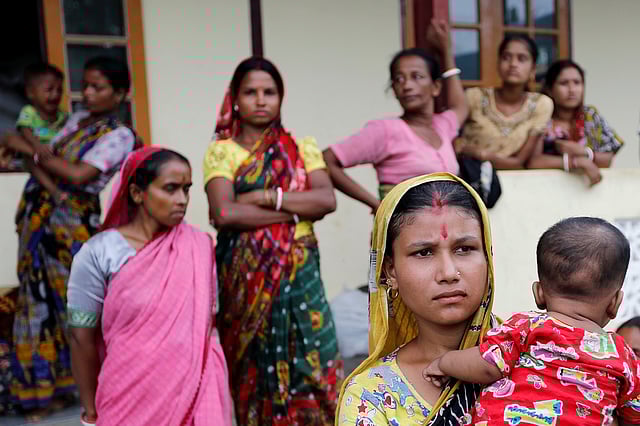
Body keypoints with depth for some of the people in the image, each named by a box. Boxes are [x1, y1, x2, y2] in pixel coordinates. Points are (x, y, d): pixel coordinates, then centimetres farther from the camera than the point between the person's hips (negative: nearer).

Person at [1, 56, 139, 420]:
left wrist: (30, 150, -14)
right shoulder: (76, 119, 14)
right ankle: (50, 387, 25)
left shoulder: (120, 136, -9)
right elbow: (49, 157, 10)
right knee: (42, 300, 11)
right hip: (39, 215, 7)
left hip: (70, 222, -7)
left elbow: (79, 175, -21)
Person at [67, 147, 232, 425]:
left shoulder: (201, 247, -2)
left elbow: (211, 324, 5)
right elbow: (83, 338, -4)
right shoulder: (98, 253, -10)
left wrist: (217, 394, 5)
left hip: (197, 394, 2)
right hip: (130, 398, -2)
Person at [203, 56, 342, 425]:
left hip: (299, 273, 2)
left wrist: (267, 197, -14)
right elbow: (224, 212, -15)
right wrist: (294, 210, -11)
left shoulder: (302, 147, 8)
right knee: (256, 370, 5)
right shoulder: (222, 151, 1)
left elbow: (327, 200, -7)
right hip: (246, 276, -1)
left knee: (310, 366, 2)